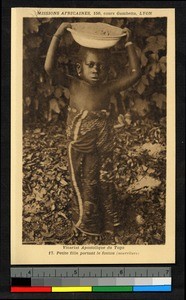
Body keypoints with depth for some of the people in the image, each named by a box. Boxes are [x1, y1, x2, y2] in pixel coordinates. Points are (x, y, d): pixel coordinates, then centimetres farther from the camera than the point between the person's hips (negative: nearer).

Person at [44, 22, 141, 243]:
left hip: (103, 148, 1)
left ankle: (107, 221, 38)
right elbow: (50, 68, -23)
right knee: (84, 185, 16)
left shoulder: (109, 87, -9)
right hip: (79, 148, -1)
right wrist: (57, 36, -27)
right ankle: (87, 222, 38)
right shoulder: (73, 85, -11)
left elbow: (135, 73, -12)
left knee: (105, 183, 17)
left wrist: (129, 44, -14)